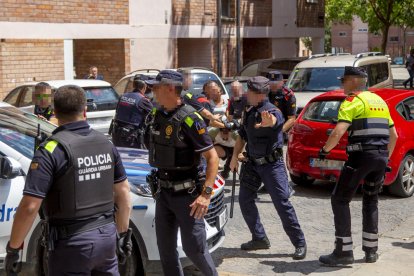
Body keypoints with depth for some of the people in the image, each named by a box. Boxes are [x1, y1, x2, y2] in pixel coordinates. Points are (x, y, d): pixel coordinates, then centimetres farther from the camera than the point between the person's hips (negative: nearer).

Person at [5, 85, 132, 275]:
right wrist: (123, 233, 20)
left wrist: (13, 248, -9)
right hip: (106, 235, 5)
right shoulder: (105, 143, 3)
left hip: (72, 243, -5)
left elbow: (30, 206, -20)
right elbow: (123, 192, 9)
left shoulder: (52, 150, -15)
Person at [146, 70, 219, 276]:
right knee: (166, 249, 11)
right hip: (163, 191, 7)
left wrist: (206, 193, -25)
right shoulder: (156, 114, 5)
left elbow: (212, 157, -18)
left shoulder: (189, 119, -17)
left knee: (193, 248, -1)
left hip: (186, 193, -7)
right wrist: (158, 178, 17)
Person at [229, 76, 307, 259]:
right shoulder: (248, 112, 7)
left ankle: (299, 243, 2)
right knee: (245, 200, 8)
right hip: (252, 163, 8)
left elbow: (274, 120, -43)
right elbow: (242, 136, 17)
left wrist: (268, 122, -67)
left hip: (272, 163, -8)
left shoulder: (272, 111, -18)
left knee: (282, 203, -9)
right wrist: (235, 156, 7)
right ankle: (259, 239, 22)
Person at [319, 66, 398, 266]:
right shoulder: (379, 101, 20)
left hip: (361, 157, -8)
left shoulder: (353, 101, -5)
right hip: (381, 158, 8)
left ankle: (344, 251, -4)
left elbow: (338, 132, -18)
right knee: (370, 202, 20)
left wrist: (325, 150, -3)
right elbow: (393, 135, 25)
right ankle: (371, 251, 21)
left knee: (340, 200, 0)